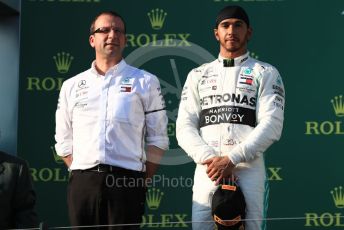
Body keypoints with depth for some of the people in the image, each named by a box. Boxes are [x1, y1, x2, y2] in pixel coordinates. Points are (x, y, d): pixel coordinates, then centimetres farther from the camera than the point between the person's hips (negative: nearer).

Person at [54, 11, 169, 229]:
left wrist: (141, 181, -2)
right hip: (81, 184, 3)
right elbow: (64, 141, 17)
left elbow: (157, 139, 5)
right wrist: (82, 177, 6)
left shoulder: (145, 82, 8)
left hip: (126, 181, -2)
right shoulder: (72, 86, 15)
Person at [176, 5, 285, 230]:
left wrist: (231, 160, -13)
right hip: (207, 169, 2)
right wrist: (209, 159, -8)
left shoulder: (265, 74, 11)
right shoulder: (198, 75, 20)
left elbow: (271, 125, -2)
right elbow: (185, 127, 11)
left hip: (248, 168, -2)